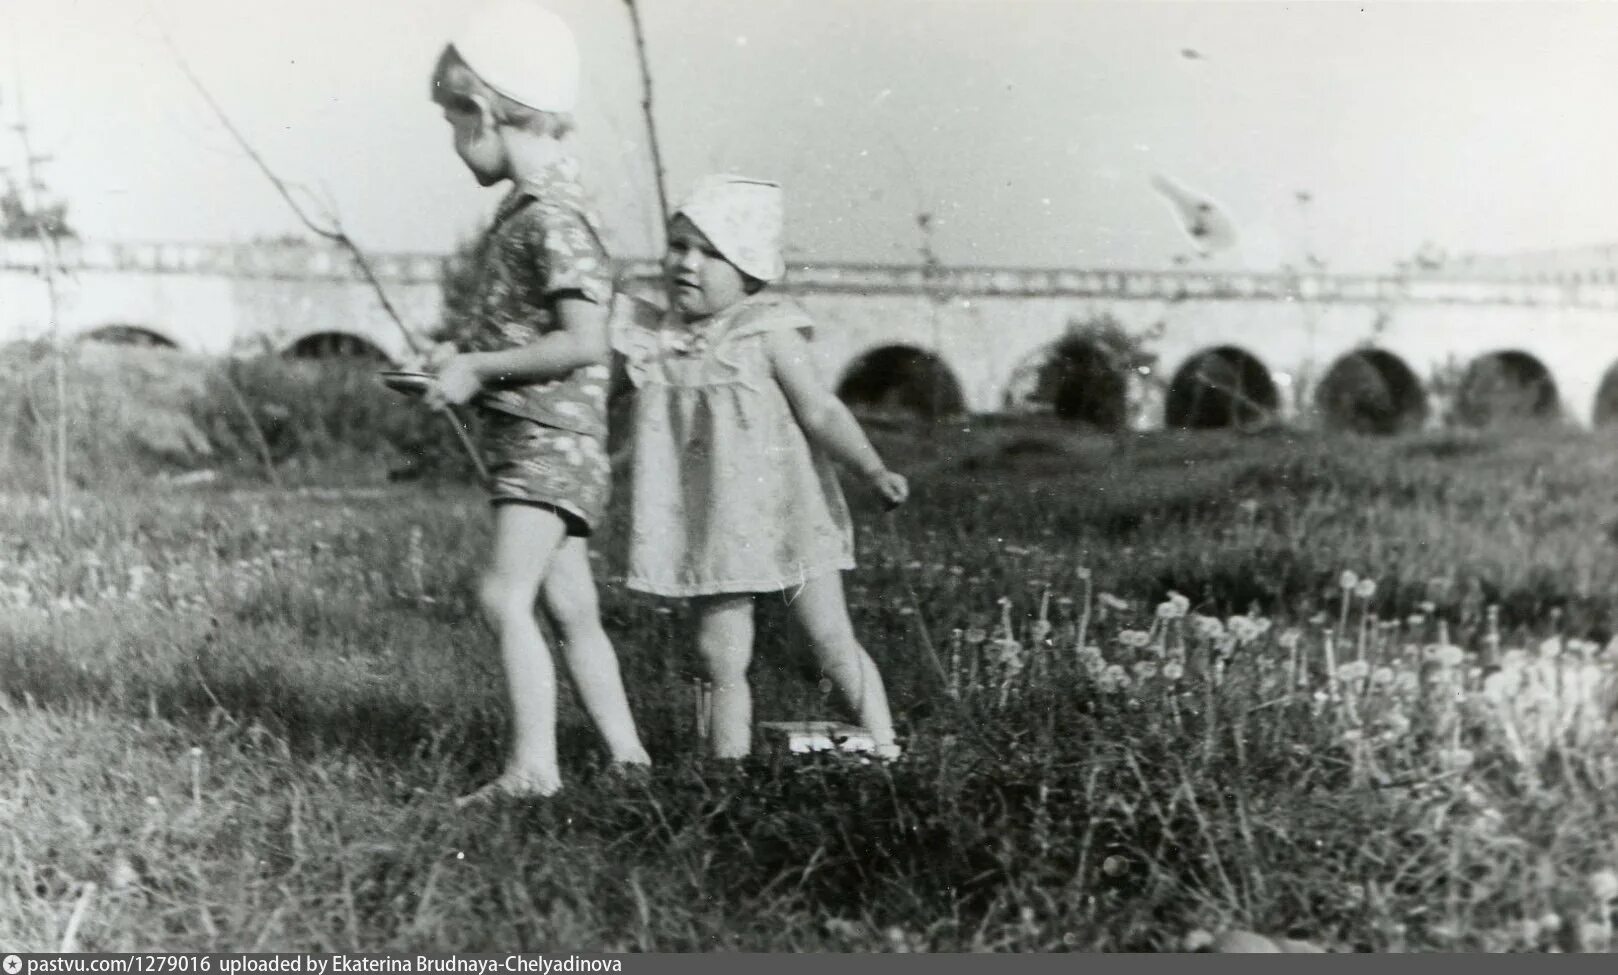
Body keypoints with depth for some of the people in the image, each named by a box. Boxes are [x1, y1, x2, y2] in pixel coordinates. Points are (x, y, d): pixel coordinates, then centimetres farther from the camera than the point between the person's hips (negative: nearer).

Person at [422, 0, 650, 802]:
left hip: (552, 439, -10)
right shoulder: (519, 210, 14)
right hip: (522, 440, 10)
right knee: (570, 609, 11)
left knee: (505, 593, -15)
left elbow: (584, 342, -23)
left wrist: (479, 367, -17)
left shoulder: (553, 218, -15)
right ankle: (627, 756, 18)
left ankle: (533, 766, -12)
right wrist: (461, 348, 8)